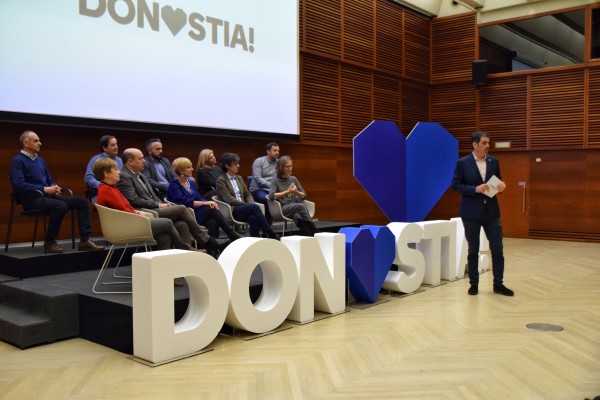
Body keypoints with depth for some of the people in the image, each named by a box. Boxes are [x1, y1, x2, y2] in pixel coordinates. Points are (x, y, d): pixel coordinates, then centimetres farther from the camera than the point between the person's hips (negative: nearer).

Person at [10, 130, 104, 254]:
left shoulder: (40, 160, 19)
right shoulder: (18, 160, -5)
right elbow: (19, 185, -19)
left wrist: (54, 187, 1)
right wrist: (44, 189, -22)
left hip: (46, 196, 8)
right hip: (31, 199, -8)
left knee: (81, 201, -6)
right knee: (61, 206, -35)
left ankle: (84, 240, -12)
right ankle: (49, 242, -17)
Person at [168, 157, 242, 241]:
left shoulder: (191, 182, 18)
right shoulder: (174, 185, -5)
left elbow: (199, 198, 12)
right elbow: (184, 202, -18)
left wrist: (209, 202, -11)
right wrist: (205, 203, -21)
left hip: (195, 212, 6)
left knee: (213, 222, -28)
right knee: (211, 209, -26)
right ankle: (232, 234, -17)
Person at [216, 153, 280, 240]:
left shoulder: (239, 178, 23)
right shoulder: (221, 180, 1)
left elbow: (247, 194, 22)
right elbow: (229, 199, -9)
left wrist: (251, 204, -3)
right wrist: (249, 205, -15)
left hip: (244, 208, 5)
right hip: (232, 211, -5)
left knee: (253, 218, -31)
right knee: (255, 207, -30)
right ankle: (270, 234, -29)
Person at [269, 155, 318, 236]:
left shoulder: (293, 179, 16)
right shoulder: (275, 181, 3)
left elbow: (304, 196, 14)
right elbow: (271, 196, -16)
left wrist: (296, 192, -7)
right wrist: (287, 191, -20)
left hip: (294, 208, 4)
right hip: (281, 209, -3)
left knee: (298, 216, -35)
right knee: (301, 206, -32)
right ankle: (314, 232, -29)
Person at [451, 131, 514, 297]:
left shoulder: (494, 162, 6)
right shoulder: (463, 163, -5)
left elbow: (498, 182, 14)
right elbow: (455, 185, -6)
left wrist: (501, 186, -10)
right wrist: (475, 189, -19)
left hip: (491, 211, 3)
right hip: (471, 212, -3)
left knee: (497, 249, 2)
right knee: (473, 250, 6)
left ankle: (498, 284, 14)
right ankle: (474, 284, 18)